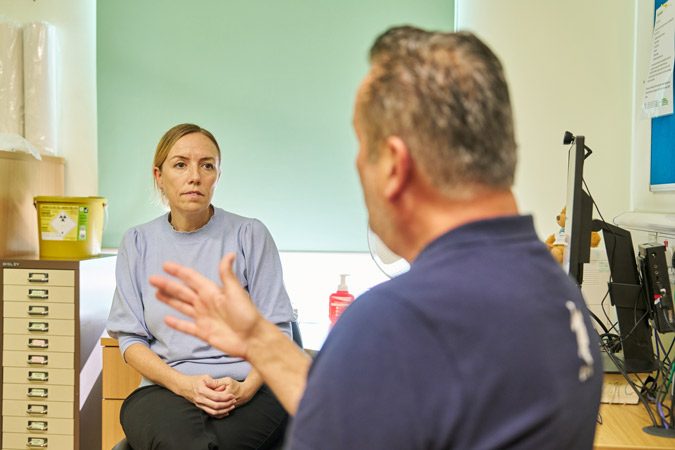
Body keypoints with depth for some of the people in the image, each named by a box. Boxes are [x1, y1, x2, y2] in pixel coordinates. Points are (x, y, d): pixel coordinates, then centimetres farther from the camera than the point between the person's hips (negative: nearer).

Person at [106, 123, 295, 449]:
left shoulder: (250, 235, 6)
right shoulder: (138, 243, 11)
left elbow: (276, 330, 4)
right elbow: (130, 337, 7)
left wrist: (246, 387, -14)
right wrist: (184, 384, -10)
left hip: (248, 390, 0)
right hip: (164, 390, 1)